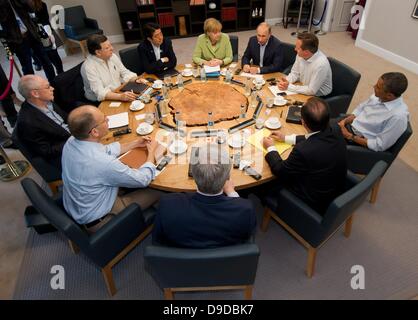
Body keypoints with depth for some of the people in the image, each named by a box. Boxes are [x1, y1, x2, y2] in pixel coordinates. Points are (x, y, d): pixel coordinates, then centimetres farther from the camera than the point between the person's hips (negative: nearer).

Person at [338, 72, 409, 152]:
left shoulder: (398, 116, -27)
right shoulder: (379, 96, -6)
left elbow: (379, 146, -22)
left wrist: (350, 136, -20)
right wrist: (343, 121, -7)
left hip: (360, 141, -7)